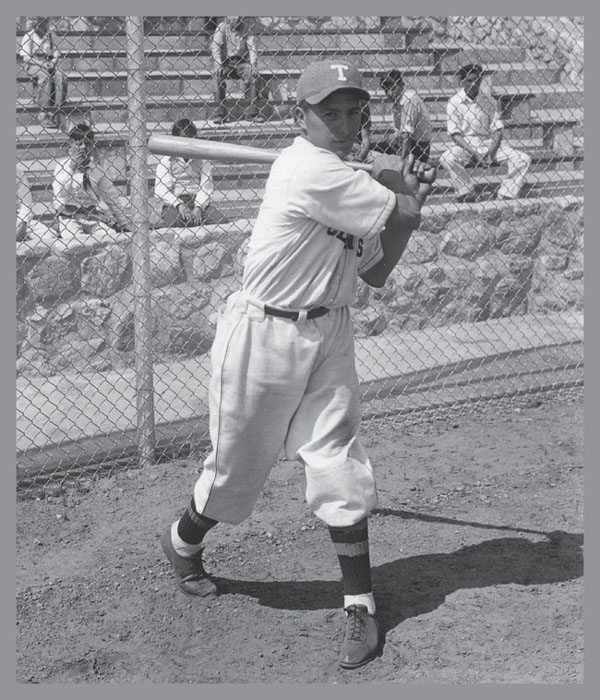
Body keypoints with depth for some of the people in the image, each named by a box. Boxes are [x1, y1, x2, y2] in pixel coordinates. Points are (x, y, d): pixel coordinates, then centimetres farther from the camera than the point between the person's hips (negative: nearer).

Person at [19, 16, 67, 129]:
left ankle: (55, 114, -28)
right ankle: (44, 115, -34)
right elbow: (26, 57, -8)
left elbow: (56, 52, 10)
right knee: (45, 76, -35)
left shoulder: (50, 35, 12)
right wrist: (41, 64, -20)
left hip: (49, 64, 4)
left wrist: (53, 62, -12)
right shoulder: (29, 36, -2)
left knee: (61, 76, -26)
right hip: (33, 65, -4)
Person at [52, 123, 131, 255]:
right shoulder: (62, 165, 0)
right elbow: (60, 196, -14)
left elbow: (111, 197, 13)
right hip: (70, 217, -2)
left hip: (93, 215, 2)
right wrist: (71, 167, -17)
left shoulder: (96, 168, 9)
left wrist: (124, 225, 10)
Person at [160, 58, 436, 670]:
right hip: (265, 333, -7)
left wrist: (405, 197, 6)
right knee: (238, 464, 9)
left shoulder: (348, 184, 8)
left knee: (339, 469, 0)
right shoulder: (309, 169, -20)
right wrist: (395, 183, 3)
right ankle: (182, 543, 39)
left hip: (328, 335, 7)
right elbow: (403, 213, -19)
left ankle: (361, 607, 10)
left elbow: (376, 272, 12)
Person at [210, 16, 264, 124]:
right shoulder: (222, 27, -3)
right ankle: (220, 113, -25)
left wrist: (253, 65, -20)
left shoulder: (246, 28, 0)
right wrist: (219, 65, -25)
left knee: (253, 75, -28)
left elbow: (252, 46, -4)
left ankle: (254, 112, -23)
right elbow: (215, 47, -10)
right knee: (218, 76, -31)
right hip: (226, 62, -1)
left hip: (241, 61, 1)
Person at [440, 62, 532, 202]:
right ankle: (468, 195, -21)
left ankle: (506, 196, -11)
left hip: (488, 142, 3)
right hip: (464, 144, -3)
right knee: (447, 158, -36)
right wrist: (473, 153, -21)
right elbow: (455, 134, -8)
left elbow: (497, 130, 4)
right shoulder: (454, 102, -3)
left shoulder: (489, 100, 6)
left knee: (523, 159, -16)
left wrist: (492, 151, -15)